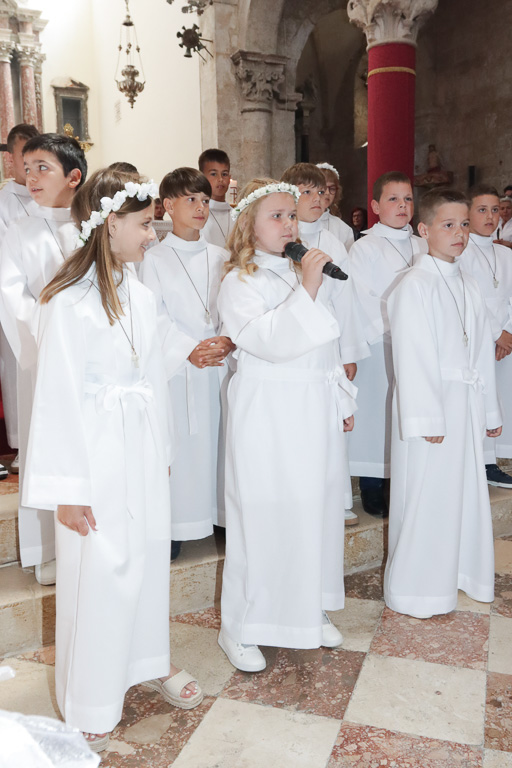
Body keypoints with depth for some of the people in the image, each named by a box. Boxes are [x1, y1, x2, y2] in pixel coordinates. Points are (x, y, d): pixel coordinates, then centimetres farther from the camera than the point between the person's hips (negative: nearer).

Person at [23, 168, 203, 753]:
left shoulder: (139, 296, 5)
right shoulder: (68, 303, -15)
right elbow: (58, 397, -14)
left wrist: (162, 451, 14)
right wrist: (67, 488, -13)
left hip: (142, 449, 6)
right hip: (96, 453, -6)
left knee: (148, 555, 17)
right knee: (98, 570, 6)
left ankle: (148, 662, 40)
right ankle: (89, 704, 29)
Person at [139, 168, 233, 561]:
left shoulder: (220, 257, 12)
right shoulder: (154, 259, 0)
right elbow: (155, 317, -6)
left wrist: (229, 340, -12)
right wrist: (189, 350, -16)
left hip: (221, 364, 4)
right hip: (177, 366, -3)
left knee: (220, 437, 7)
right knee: (180, 443, -1)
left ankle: (223, 513, 21)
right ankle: (175, 525, 12)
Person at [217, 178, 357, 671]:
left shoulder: (314, 273, 11)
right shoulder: (238, 284, -7)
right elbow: (271, 342, -22)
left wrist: (344, 399, 16)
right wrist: (306, 291, -24)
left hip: (316, 410, 6)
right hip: (266, 415, -6)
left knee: (317, 508, 12)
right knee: (261, 515, 0)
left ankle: (312, 611, 32)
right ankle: (240, 629, 18)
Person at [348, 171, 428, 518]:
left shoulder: (423, 247, 15)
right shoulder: (364, 248, 1)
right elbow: (362, 302, -7)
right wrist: (391, 330, -12)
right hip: (380, 347, -4)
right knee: (377, 416, -1)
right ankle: (373, 496, 11)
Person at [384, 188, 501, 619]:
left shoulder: (468, 285, 14)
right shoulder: (415, 285, -9)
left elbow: (482, 350, 14)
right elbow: (413, 356, -15)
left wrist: (490, 409, 15)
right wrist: (426, 418, -18)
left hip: (466, 405, 7)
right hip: (430, 404, -7)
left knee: (465, 491, 14)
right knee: (426, 496, 1)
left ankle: (460, 577, 33)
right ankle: (417, 593, 17)